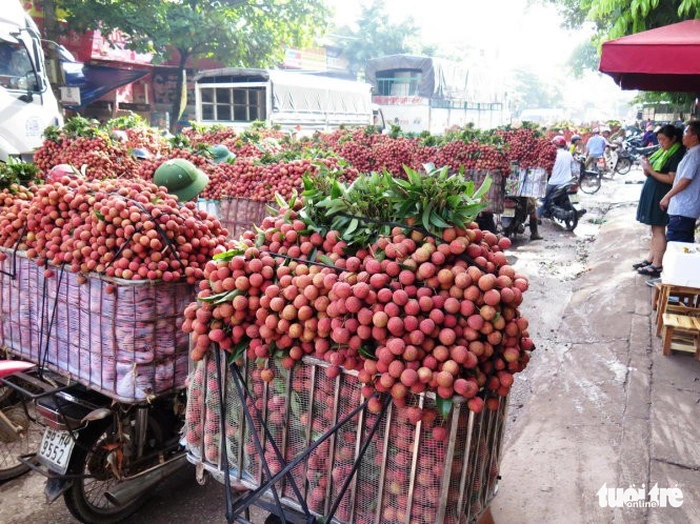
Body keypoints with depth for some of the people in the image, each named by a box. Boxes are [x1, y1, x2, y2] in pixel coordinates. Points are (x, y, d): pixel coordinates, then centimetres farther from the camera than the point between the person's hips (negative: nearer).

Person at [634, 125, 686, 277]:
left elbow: (671, 179, -21)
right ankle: (650, 259, 22)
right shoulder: (663, 151, 13)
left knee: (659, 230, -5)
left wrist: (651, 170, -18)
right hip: (652, 194, 9)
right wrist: (647, 167, -3)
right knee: (655, 230, 14)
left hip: (662, 196, -9)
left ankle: (656, 266, -1)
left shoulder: (677, 154, -13)